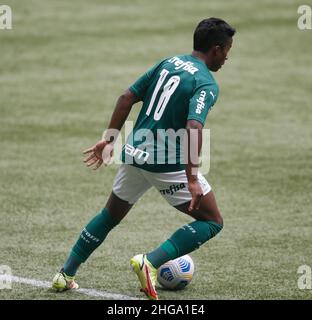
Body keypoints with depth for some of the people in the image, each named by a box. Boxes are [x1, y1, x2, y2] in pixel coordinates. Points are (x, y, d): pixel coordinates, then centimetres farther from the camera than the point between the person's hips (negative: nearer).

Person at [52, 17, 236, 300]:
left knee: (111, 215, 26)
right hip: (169, 164, -7)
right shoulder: (206, 84, -13)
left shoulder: (168, 63, 10)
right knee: (212, 222, 5)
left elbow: (127, 97, 9)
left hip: (135, 154, 7)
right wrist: (192, 180, -31)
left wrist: (110, 138, 16)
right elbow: (193, 128, -28)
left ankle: (66, 275, 25)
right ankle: (150, 263, -10)